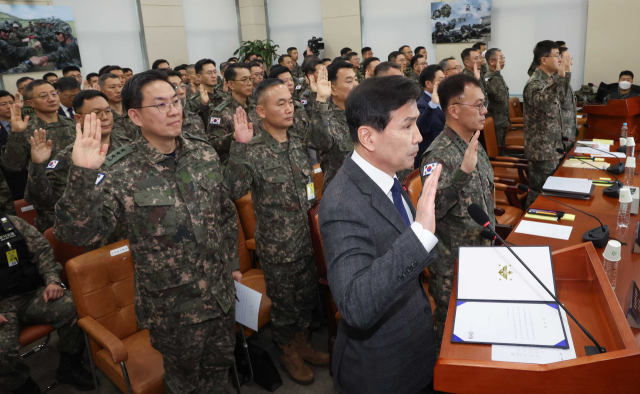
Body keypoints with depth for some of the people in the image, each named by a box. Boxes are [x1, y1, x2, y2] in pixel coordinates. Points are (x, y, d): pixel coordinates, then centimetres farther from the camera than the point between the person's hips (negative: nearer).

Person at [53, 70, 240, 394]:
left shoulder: (205, 154, -4)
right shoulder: (121, 172, -18)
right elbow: (76, 233, -24)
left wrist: (232, 262, 11)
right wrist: (82, 174, -36)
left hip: (220, 292, 4)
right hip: (172, 306, -3)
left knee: (220, 366, 25)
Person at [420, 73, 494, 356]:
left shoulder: (473, 143, 4)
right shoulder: (439, 155, -25)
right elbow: (432, 208, -38)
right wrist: (463, 172, -47)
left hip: (479, 251, 8)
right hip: (453, 261, -8)